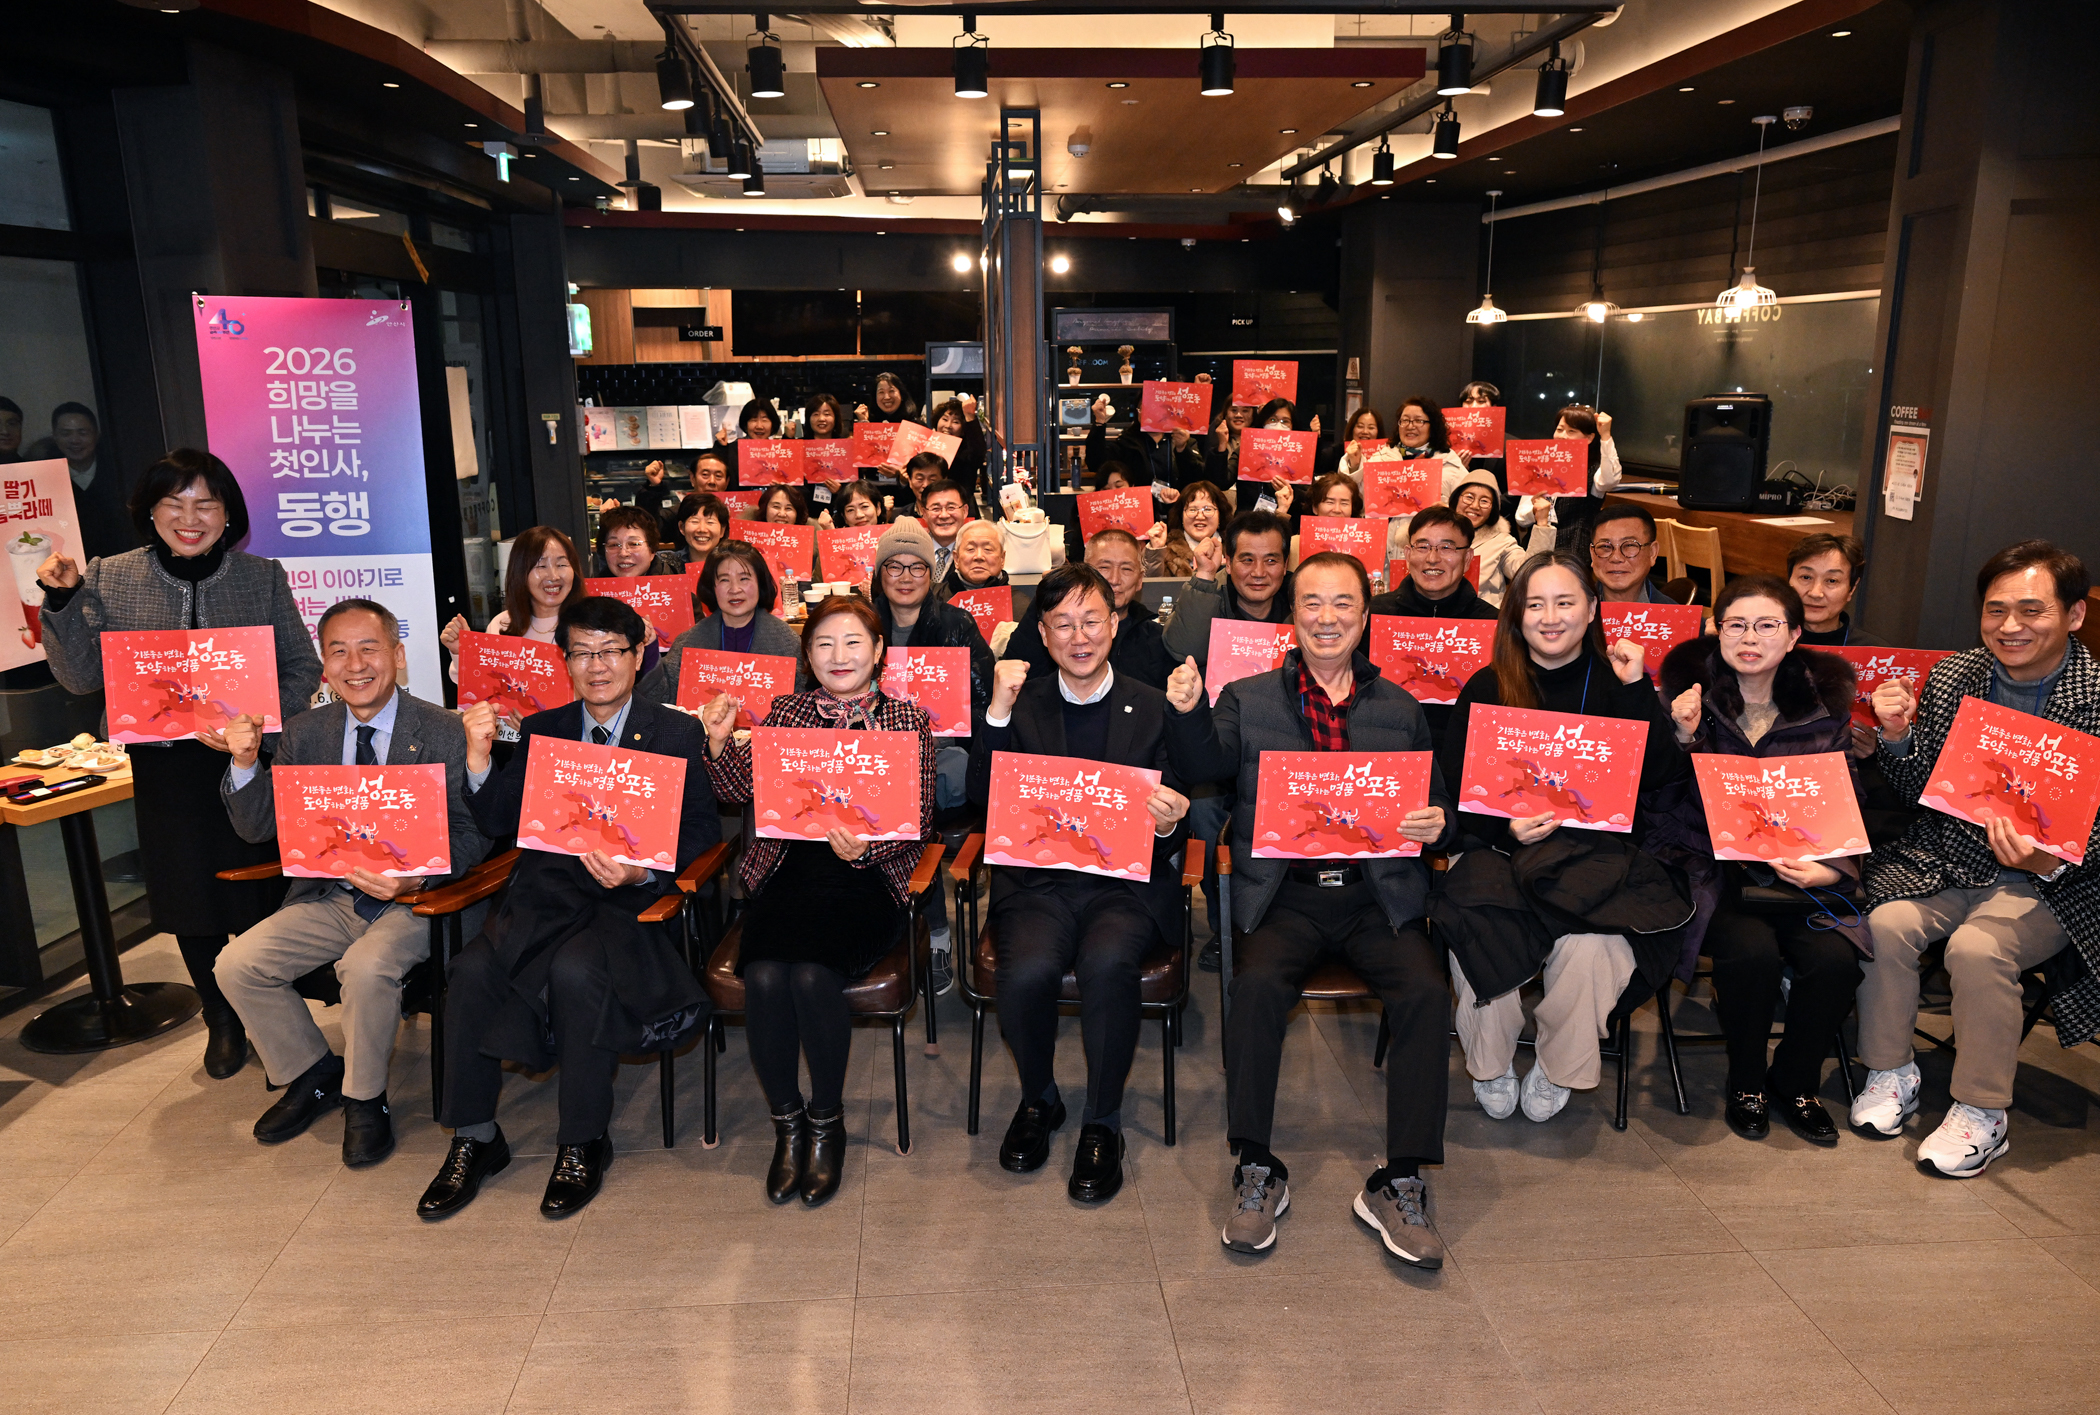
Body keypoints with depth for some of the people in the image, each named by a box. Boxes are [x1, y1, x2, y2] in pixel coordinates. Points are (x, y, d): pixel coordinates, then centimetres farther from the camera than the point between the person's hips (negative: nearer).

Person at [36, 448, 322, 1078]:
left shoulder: (262, 576, -1)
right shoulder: (108, 580, 1)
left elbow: (303, 668, 0)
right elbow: (82, 676, 1)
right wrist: (62, 601, -11)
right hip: (163, 766, 2)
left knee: (261, 895, 3)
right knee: (189, 896, 13)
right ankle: (223, 1022, 33)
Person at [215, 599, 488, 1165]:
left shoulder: (445, 733, -8)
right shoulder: (303, 734, 7)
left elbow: (472, 836, -10)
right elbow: (260, 828, 6)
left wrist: (414, 878, -27)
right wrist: (245, 762, -11)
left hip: (416, 898, -5)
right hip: (329, 896, 5)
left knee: (367, 966, -31)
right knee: (237, 965, -11)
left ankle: (365, 1098, -3)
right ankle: (314, 1075, 14)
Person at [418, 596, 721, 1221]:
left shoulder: (677, 734, 6)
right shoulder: (541, 730, 16)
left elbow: (702, 829, -1)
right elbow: (497, 823, 10)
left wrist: (642, 869, -19)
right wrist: (478, 754, -6)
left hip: (631, 898, -3)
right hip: (547, 890, 4)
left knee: (576, 970, -33)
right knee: (472, 970, -23)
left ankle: (584, 1144, -13)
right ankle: (474, 1138, -3)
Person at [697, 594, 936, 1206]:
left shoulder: (907, 720, 5)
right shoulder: (786, 712, 14)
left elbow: (918, 823, 0)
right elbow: (740, 789, 6)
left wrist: (864, 847, -18)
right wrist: (720, 741, -12)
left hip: (869, 879, -2)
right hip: (787, 873, 3)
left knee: (812, 973, -27)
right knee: (764, 975, -25)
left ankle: (827, 1119, -2)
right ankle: (786, 1120, -1)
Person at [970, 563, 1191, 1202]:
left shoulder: (1154, 708, 8)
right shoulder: (1023, 706, 11)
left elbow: (1177, 813, 8)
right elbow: (983, 797, 0)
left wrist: (1169, 824, -17)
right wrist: (998, 711, -10)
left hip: (1126, 880, -1)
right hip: (1039, 879, 1)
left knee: (1108, 962, -32)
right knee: (1028, 971, -28)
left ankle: (1102, 1124, -7)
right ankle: (1038, 1101, 6)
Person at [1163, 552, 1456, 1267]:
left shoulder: (1401, 710, 16)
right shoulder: (1248, 699, 12)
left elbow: (1435, 802, 18)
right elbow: (1206, 768, -3)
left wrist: (1436, 823, -5)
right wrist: (1186, 713, -21)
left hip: (1377, 892, 2)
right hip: (1281, 891, -1)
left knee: (1427, 990, -24)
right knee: (1257, 985, -28)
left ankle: (1399, 1182, -11)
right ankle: (1256, 1172, -12)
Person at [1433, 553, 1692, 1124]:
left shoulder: (1615, 682, 8)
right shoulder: (1487, 688, 7)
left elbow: (1664, 780, -4)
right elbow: (1452, 788, 3)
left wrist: (1637, 689, -9)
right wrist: (1505, 828, -15)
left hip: (1599, 849, 0)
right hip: (1503, 848, 0)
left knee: (1588, 944, -30)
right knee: (1475, 930, -30)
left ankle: (1557, 1071, -1)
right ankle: (1490, 1066, -3)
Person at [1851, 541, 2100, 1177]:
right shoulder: (1952, 676, 2)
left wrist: (2048, 861, -30)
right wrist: (1898, 736, -10)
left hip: (2046, 885, -3)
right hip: (1942, 862, 4)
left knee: (1977, 946, -29)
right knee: (1887, 922, -24)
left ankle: (1981, 1113, -8)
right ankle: (1890, 1074, -1)